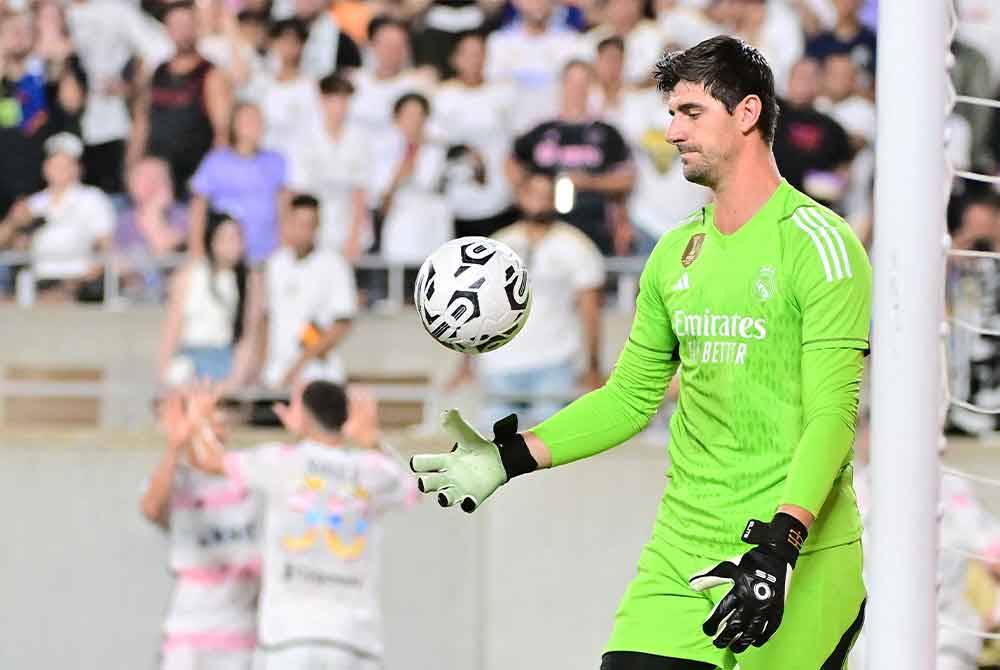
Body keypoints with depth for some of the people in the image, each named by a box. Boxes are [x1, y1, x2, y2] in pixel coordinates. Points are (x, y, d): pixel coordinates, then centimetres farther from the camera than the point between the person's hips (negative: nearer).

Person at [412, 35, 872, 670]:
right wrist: (511, 456, 12)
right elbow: (631, 396, 23)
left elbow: (831, 413, -15)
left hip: (799, 557, -6)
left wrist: (780, 543, -26)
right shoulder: (675, 253, 14)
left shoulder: (816, 242, -8)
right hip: (681, 548, 6)